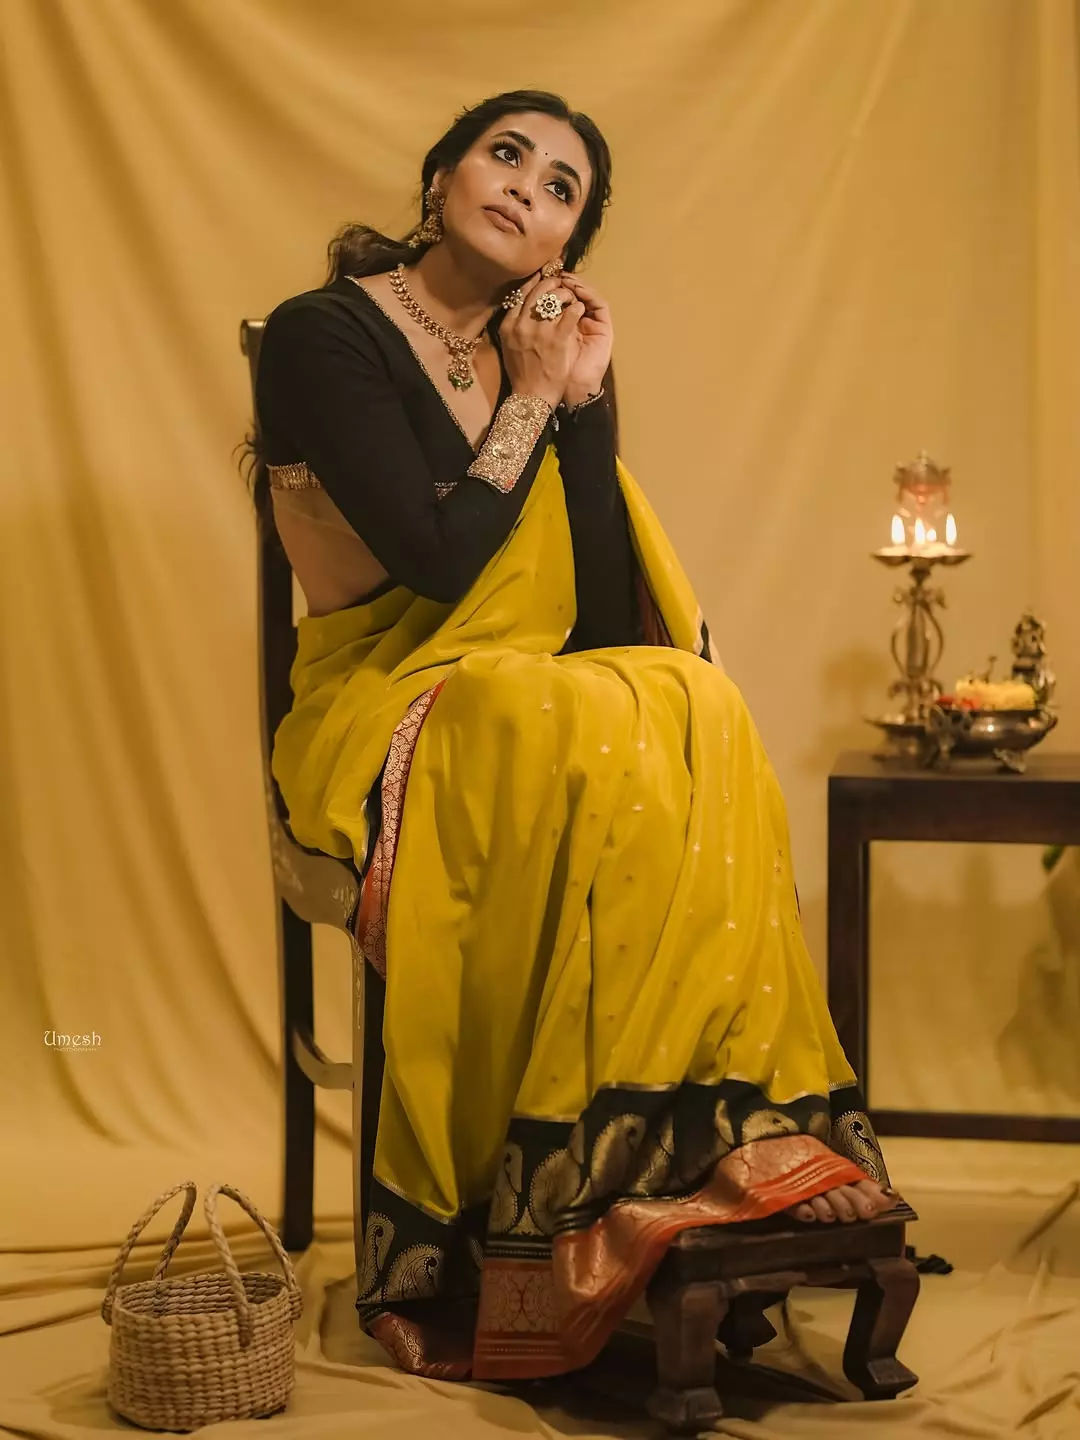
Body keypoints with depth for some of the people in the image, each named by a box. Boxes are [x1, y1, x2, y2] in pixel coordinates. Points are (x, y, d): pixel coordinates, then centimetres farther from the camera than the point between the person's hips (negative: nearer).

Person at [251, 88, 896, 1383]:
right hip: (386, 716, -5)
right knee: (594, 736, -36)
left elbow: (608, 619, 0)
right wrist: (531, 399, -8)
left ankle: (718, 1147, -30)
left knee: (697, 710, -28)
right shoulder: (325, 337, -6)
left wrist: (584, 399, -5)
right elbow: (436, 560, -18)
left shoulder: (542, 355, 10)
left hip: (542, 705, 5)